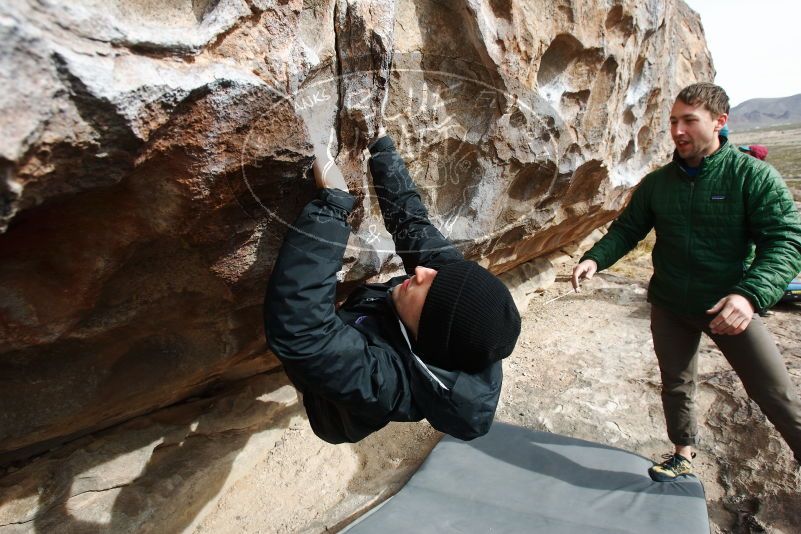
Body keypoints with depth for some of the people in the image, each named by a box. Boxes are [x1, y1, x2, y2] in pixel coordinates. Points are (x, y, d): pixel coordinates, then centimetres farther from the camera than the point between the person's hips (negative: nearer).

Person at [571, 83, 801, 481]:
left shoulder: (754, 176, -13)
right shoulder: (657, 183, -1)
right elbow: (626, 230, 4)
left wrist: (751, 294, -35)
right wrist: (595, 259, -16)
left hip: (728, 307, -3)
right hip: (669, 306, 4)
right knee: (676, 386, 19)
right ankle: (684, 454, 41)